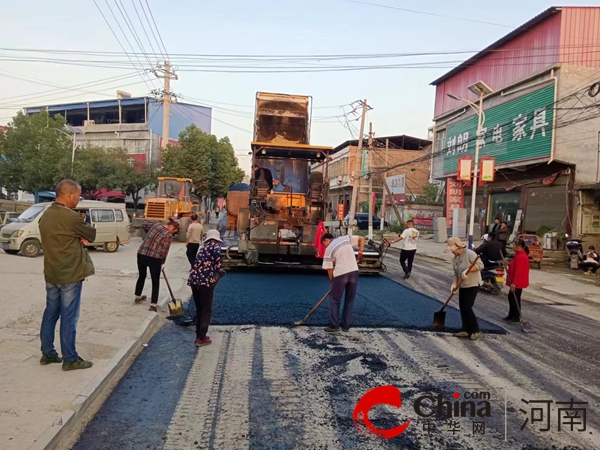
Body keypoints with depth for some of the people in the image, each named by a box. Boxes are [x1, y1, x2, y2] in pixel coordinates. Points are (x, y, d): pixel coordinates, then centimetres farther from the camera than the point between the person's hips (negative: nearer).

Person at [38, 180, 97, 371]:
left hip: (51, 273, 8)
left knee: (50, 313, 15)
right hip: (70, 274, -8)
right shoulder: (71, 217, -20)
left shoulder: (45, 215, 8)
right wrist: (82, 235, 11)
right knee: (69, 317, -1)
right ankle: (70, 359, 7)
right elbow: (92, 234, -7)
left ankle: (47, 353, 25)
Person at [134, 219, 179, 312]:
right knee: (155, 281, 8)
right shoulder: (169, 236, -10)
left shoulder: (157, 224, 9)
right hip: (154, 259, -6)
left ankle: (138, 297, 43)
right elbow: (164, 251, -8)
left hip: (141, 254, 6)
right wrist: (162, 263, 8)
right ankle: (153, 304, 7)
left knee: (142, 276, 26)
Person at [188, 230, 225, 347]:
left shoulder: (204, 247, 24)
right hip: (205, 281, -7)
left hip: (194, 280, 7)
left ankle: (199, 335, 27)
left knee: (199, 309, 19)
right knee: (206, 310, 6)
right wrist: (219, 269, -8)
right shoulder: (215, 245, 4)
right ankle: (202, 339, 9)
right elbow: (217, 254, -20)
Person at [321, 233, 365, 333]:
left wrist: (332, 281, 14)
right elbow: (362, 238, 13)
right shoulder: (345, 238, 13)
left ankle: (334, 325, 9)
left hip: (340, 274, -4)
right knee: (350, 300, 14)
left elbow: (329, 269, 3)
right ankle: (346, 326, 18)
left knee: (334, 301, 11)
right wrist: (360, 252, 13)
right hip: (354, 272, 4)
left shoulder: (329, 249, 4)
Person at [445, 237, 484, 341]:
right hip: (462, 286, 8)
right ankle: (466, 330, 18)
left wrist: (467, 270, -30)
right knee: (462, 308, 8)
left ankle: (476, 331, 5)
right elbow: (456, 274, 7)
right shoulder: (455, 259, 8)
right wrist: (454, 284, -7)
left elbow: (480, 265, -22)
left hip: (473, 285, -8)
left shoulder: (469, 253, -15)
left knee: (467, 308, -9)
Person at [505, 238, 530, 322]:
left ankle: (516, 317, 8)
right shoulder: (519, 255, 11)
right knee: (511, 297, 17)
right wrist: (509, 264, 5)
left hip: (518, 283, -11)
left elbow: (519, 271, -27)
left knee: (515, 299, -1)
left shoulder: (521, 257, -22)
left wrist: (514, 283, -28)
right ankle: (511, 315, 27)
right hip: (516, 282, 11)